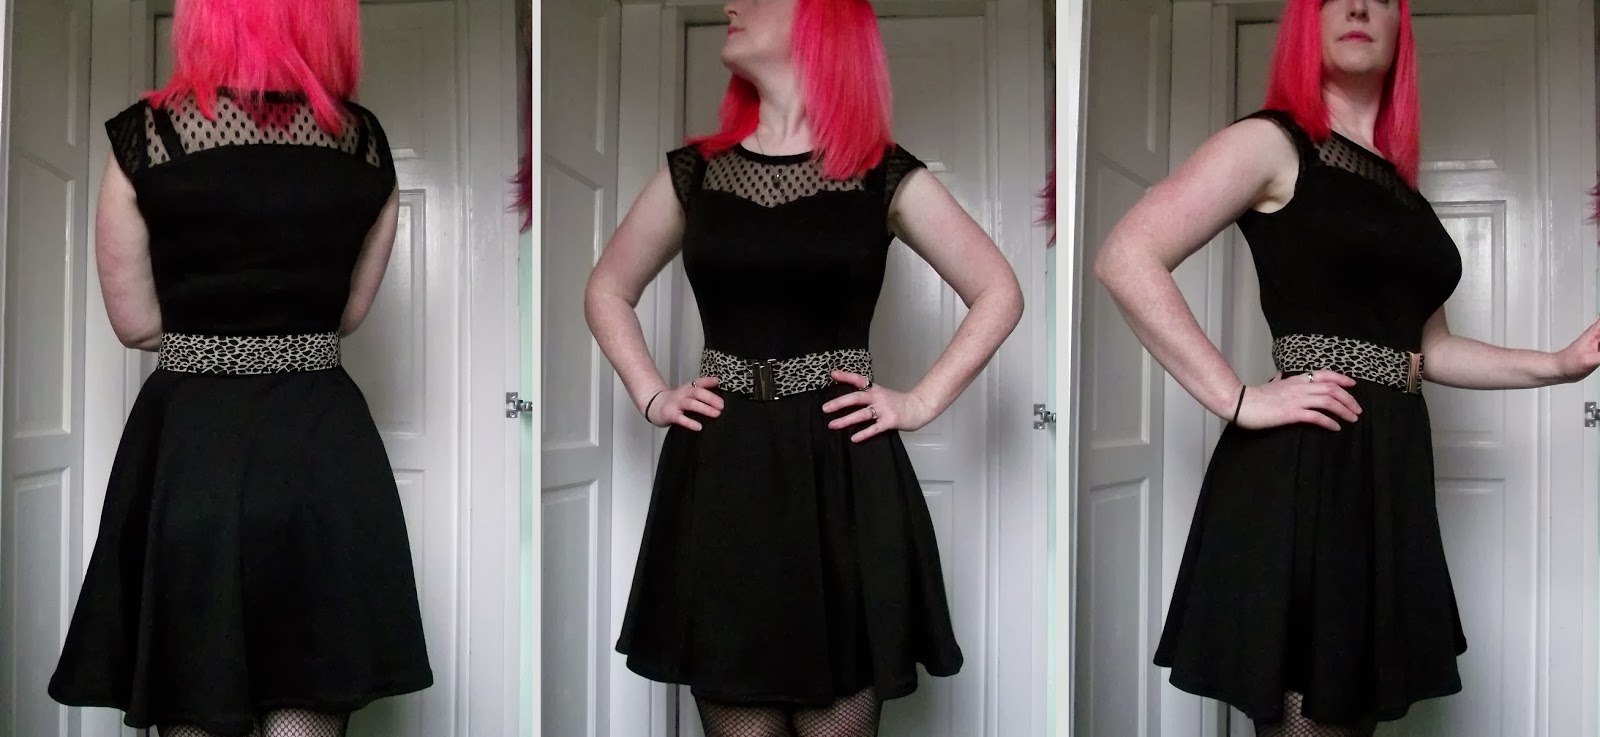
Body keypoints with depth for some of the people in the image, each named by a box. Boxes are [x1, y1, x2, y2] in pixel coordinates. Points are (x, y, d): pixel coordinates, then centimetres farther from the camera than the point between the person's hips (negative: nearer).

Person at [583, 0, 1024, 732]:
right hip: (720, 475, 2)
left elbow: (999, 293, 6)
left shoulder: (885, 176, 2)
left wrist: (921, 403, -3)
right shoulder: (694, 172, 9)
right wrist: (650, 395, 6)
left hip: (845, 473, -2)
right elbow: (607, 291, 19)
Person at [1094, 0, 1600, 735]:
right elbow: (1125, 259, -17)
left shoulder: (1398, 183, 19)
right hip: (1301, 466, -8)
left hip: (1390, 463, 8)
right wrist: (1238, 400, -19)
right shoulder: (1273, 143, -4)